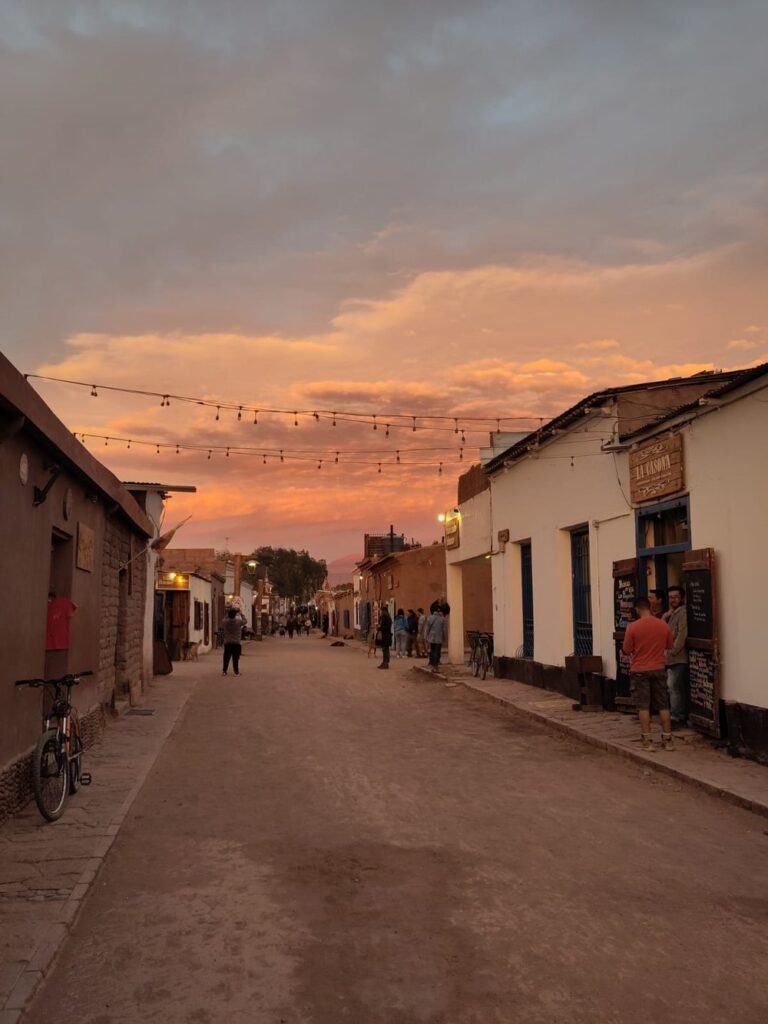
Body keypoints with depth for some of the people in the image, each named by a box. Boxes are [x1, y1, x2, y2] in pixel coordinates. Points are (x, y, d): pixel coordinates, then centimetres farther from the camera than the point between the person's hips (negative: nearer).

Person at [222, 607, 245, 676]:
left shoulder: (225, 621, -5)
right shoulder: (238, 622, -10)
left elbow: (225, 618, 19)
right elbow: (244, 621, 11)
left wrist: (229, 612, 19)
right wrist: (240, 614, 19)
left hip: (227, 643, 2)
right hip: (236, 643, -2)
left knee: (226, 658, 9)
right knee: (235, 658, 1)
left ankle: (224, 671, 12)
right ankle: (236, 672, 3)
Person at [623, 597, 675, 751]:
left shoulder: (632, 627, -13)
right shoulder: (663, 626, -4)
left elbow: (627, 650, -7)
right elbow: (669, 646, 10)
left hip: (639, 671, -3)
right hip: (659, 669, 3)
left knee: (643, 707, 4)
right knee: (663, 706, 10)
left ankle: (647, 741, 5)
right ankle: (667, 740, 13)